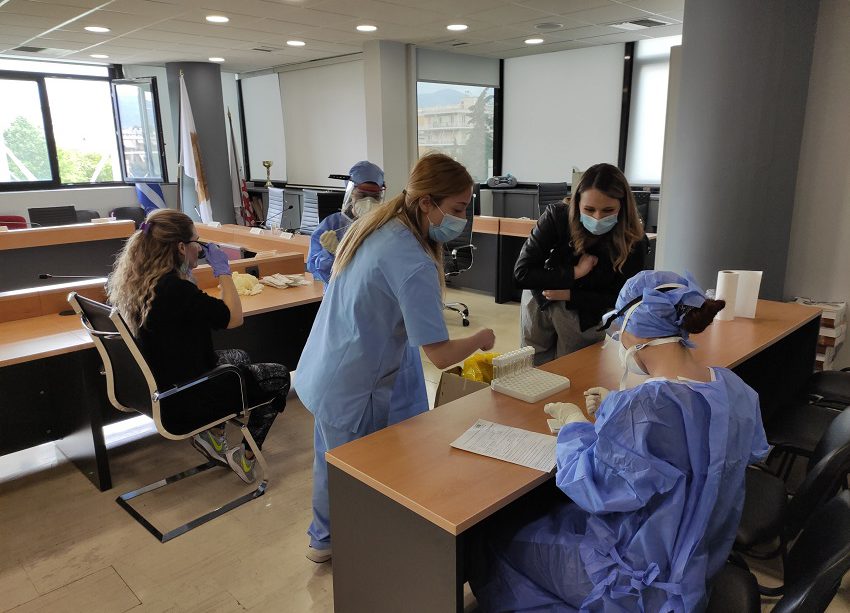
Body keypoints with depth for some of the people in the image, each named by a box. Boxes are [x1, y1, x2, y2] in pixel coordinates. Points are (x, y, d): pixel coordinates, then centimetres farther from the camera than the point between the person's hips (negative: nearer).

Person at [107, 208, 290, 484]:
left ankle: (213, 435, 27)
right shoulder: (173, 288, -32)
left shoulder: (129, 280, -4)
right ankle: (246, 457, 17)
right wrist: (223, 270, -16)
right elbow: (234, 317, -24)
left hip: (154, 382, 9)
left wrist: (186, 271, 6)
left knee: (239, 357, 29)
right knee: (279, 377, 7)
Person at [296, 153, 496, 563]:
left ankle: (324, 538, 48)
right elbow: (440, 355, -26)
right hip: (351, 391, -9)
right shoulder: (413, 264, -27)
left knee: (331, 461, 26)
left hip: (318, 372, 9)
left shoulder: (374, 226, 1)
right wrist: (481, 339, -7)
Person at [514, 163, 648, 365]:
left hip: (587, 317, 0)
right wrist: (574, 273, -31)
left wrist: (569, 294, -24)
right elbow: (521, 273, -25)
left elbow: (619, 299, -13)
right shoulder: (558, 216, -25)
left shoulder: (634, 242, -23)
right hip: (540, 303, 0)